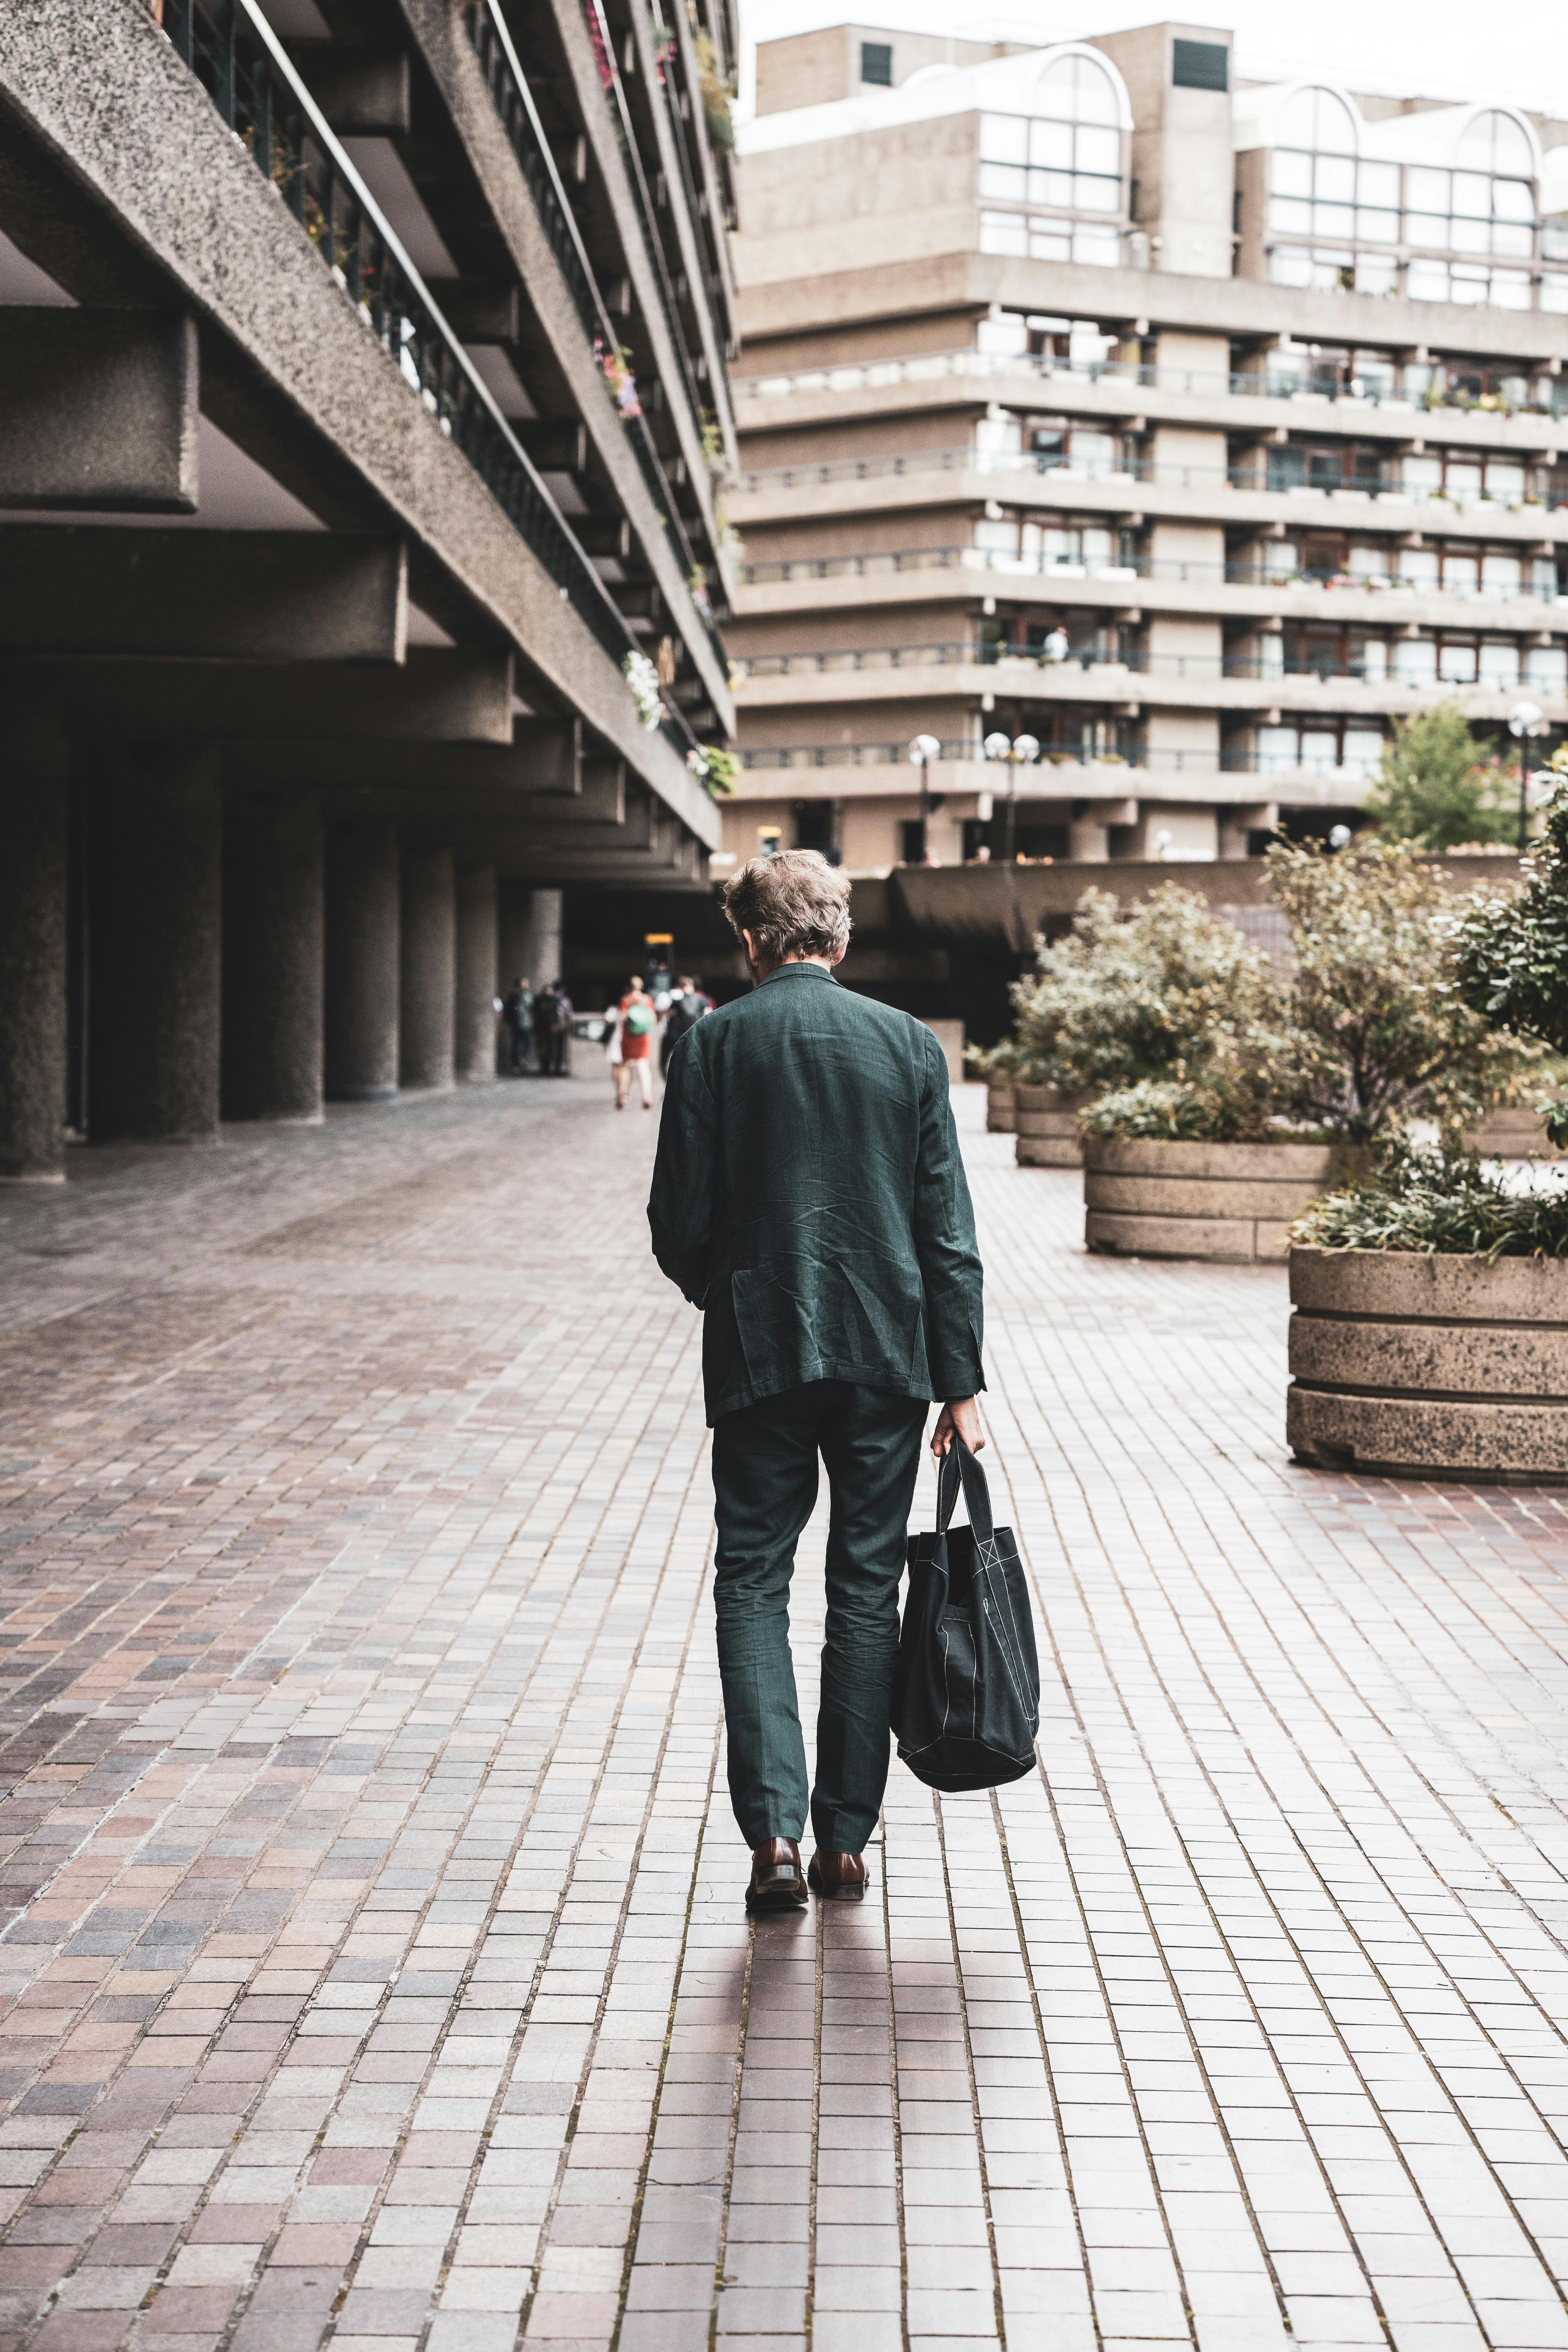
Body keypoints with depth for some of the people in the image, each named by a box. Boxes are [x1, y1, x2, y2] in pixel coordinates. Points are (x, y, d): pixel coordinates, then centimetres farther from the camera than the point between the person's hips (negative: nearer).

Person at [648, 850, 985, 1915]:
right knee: (867, 1590, 10)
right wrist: (962, 1384, 3)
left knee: (753, 1583, 7)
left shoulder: (713, 1044, -3)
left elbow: (679, 1223, -3)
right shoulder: (908, 1045, 1)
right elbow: (949, 1233, -1)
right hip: (888, 1353, 2)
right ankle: (846, 1839, 15)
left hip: (759, 1352, -1)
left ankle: (776, 1832, -6)